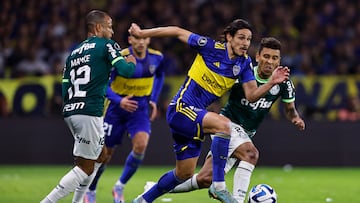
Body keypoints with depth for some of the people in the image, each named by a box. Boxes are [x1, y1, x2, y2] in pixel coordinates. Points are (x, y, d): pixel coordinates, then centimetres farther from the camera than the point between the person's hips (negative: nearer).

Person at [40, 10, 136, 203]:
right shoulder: (106, 45, 0)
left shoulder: (74, 51, 21)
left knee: (100, 156, 24)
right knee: (85, 168, -3)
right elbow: (125, 71, -11)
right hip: (89, 113, -8)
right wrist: (131, 63, 11)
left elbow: (65, 87, 19)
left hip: (70, 112, 8)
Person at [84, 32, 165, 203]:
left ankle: (120, 187, -3)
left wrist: (154, 100, 10)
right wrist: (119, 101, -34)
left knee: (141, 145, -21)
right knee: (106, 152, 5)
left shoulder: (156, 58, -5)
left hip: (139, 108, 3)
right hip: (117, 108, -3)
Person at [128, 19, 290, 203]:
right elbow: (178, 32, -6)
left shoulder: (244, 62, 2)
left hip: (197, 115, 8)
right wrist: (141, 33, -3)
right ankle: (218, 185, -29)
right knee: (224, 124, -33)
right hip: (181, 108, -8)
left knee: (184, 173, 15)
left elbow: (252, 95, -1)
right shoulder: (212, 47, -14)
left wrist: (272, 82, -18)